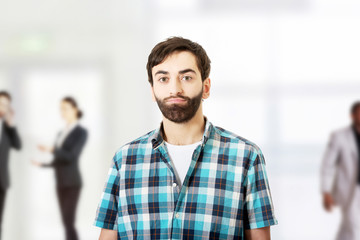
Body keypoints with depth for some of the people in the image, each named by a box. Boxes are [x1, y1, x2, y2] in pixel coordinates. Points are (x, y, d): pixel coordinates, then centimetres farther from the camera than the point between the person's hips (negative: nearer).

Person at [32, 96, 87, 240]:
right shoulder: (61, 134, 17)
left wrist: (51, 150, -25)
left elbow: (72, 156, -18)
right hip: (61, 183, 8)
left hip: (72, 183, -8)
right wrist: (42, 164, 13)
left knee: (69, 223, -13)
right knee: (66, 222, 6)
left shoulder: (81, 132, -6)